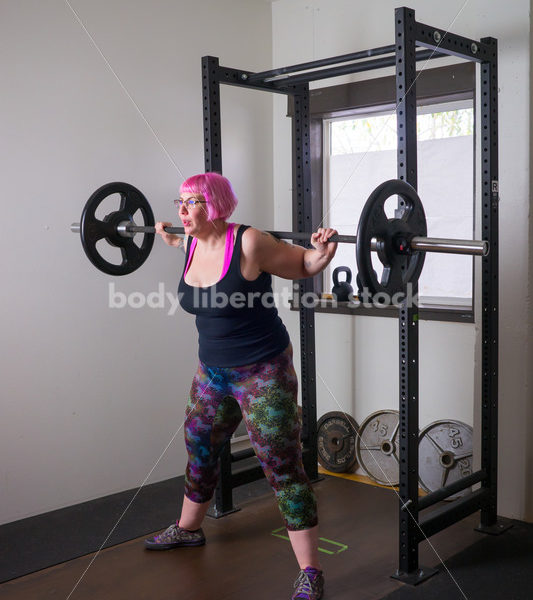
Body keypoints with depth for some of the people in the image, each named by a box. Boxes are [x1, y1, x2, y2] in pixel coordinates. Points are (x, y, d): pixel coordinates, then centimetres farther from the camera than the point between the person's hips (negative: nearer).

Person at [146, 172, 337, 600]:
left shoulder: (249, 244, -21)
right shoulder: (193, 246, 0)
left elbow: (304, 266, -10)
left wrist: (323, 253, -28)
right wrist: (171, 239, 25)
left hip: (263, 372, -8)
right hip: (212, 371, 8)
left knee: (282, 466, -5)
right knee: (199, 448, 22)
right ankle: (188, 528, 48)